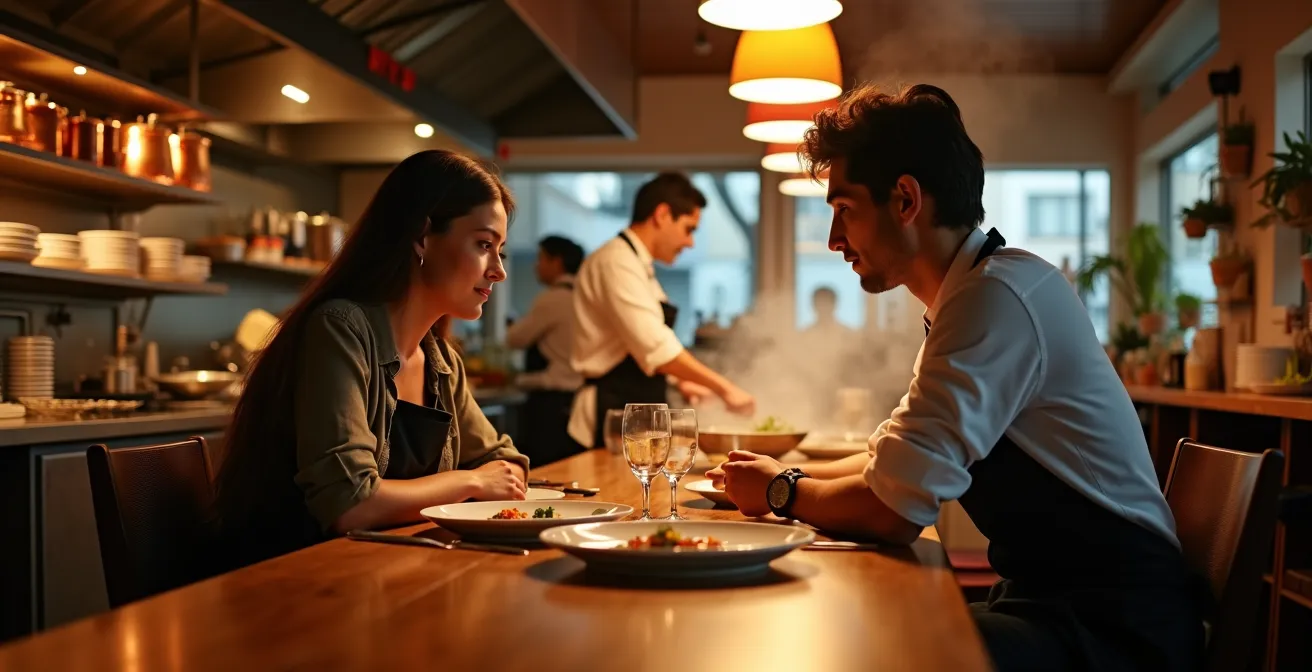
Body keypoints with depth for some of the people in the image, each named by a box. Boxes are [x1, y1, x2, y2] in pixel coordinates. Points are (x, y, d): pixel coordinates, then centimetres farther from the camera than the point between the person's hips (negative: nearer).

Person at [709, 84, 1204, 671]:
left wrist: (780, 493, -4)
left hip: (1114, 624, -9)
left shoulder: (998, 295, -20)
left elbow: (893, 510, -23)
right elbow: (894, 459, 22)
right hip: (1054, 598, 9)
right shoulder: (967, 292, 11)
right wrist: (787, 475, 8)